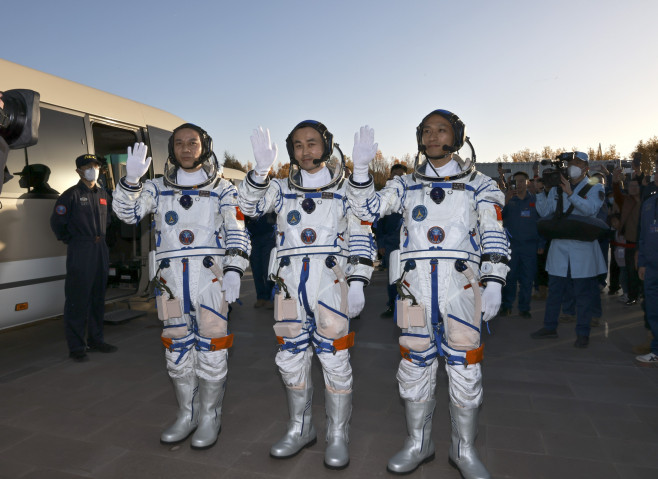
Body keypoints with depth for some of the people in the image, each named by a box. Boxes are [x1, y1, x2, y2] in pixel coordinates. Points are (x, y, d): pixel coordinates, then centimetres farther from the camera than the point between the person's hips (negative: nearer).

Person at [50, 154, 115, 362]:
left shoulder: (103, 194, 13)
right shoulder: (72, 195, -6)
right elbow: (57, 222, -5)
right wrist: (70, 241, 2)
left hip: (101, 250, 7)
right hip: (80, 253, -7)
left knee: (98, 298, 13)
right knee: (78, 300, -3)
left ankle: (95, 339, 24)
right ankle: (76, 347, 6)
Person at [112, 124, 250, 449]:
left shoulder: (222, 189, 4)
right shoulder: (159, 187, 13)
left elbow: (237, 233, -1)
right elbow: (127, 212, 1)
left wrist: (234, 270, -14)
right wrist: (131, 179, -16)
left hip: (210, 275, -3)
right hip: (170, 277, 4)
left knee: (211, 347, 0)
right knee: (177, 349, 11)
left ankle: (210, 417, 16)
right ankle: (187, 414, 27)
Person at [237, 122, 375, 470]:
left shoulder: (345, 190, 9)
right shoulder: (282, 189, 16)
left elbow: (362, 240, 5)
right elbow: (249, 205, 1)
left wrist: (357, 283, -4)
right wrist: (261, 169, -15)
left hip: (329, 278, -3)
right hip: (289, 280, 3)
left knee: (334, 356, -3)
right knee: (292, 356, 9)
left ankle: (337, 435, 15)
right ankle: (300, 429, 27)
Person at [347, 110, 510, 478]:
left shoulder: (479, 185, 8)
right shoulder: (407, 185, 14)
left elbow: (495, 237, 3)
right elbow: (367, 208, 5)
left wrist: (494, 283, -8)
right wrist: (361, 167, -8)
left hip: (461, 285, -1)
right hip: (416, 286, 2)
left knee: (465, 368, 3)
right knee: (415, 365, 8)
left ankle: (465, 449, 24)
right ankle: (419, 444, 27)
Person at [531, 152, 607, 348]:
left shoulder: (595, 188, 1)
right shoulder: (557, 188, 11)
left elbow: (591, 208, -19)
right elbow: (544, 212, 4)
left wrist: (571, 193, -27)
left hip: (583, 247, -3)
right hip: (559, 245, 4)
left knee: (583, 292, 4)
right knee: (554, 289, 11)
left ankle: (582, 333, 16)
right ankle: (550, 327, 23)